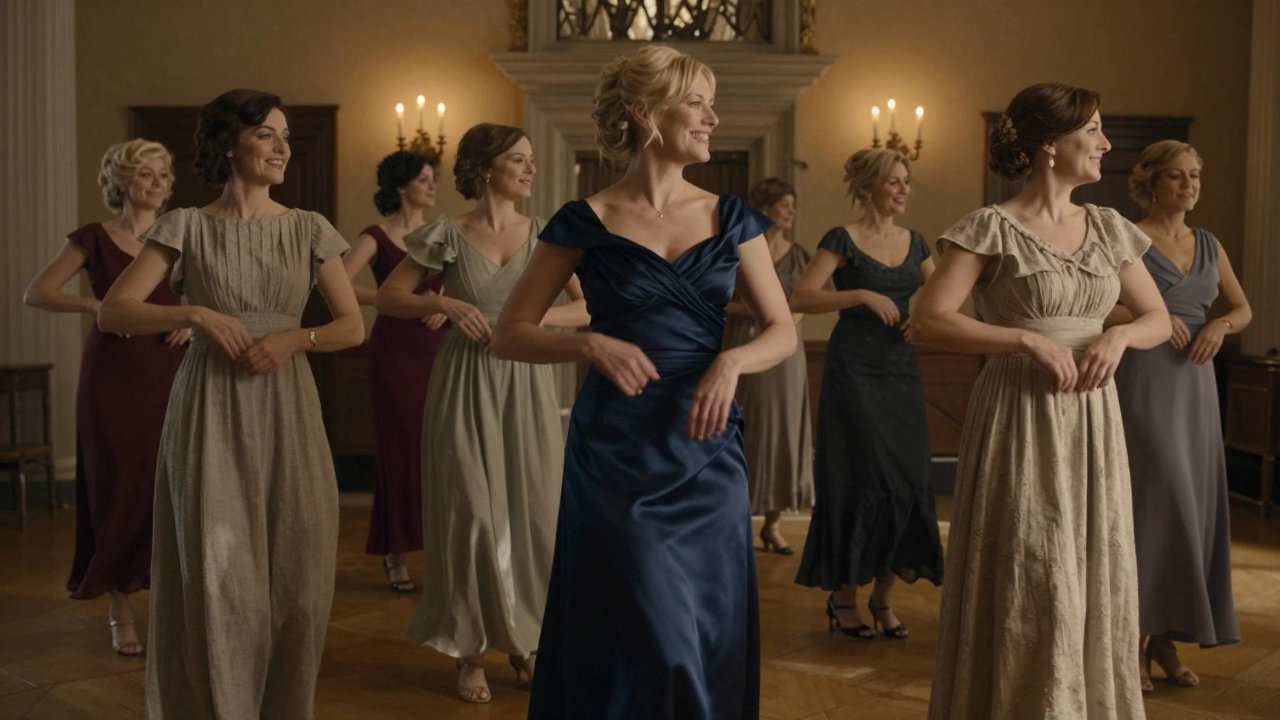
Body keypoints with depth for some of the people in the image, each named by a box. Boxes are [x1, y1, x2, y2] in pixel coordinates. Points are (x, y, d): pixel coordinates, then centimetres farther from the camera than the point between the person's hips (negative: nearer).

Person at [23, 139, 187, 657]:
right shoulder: (95, 238, 1)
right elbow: (36, 294, -2)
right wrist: (94, 304, -15)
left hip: (170, 375, 2)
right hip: (113, 375, -2)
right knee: (119, 492, 0)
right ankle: (121, 612, 9)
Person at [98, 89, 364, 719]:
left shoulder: (307, 229, 7)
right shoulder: (187, 228, 2)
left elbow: (353, 326, 7)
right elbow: (112, 312, -4)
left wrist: (294, 338, -10)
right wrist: (197, 314, -17)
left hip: (286, 413, 2)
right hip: (212, 415, -2)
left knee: (296, 579, 3)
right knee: (218, 579, -3)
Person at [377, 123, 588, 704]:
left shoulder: (545, 235, 3)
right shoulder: (447, 236, -2)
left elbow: (590, 307, 4)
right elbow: (387, 299, 3)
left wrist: (536, 316, -12)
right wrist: (443, 302, -13)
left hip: (527, 384, 2)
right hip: (467, 384, -2)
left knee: (534, 509, 3)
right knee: (472, 512, 0)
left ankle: (524, 639, 21)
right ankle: (472, 649, 13)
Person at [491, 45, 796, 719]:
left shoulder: (730, 217, 7)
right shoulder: (585, 223, -2)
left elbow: (782, 331, 5)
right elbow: (509, 334, 0)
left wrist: (731, 362, -15)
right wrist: (589, 343, -17)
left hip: (707, 446, 3)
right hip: (616, 451, -3)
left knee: (710, 634, 9)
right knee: (652, 637, -5)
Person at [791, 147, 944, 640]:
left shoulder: (913, 242, 11)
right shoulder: (843, 240, -6)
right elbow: (800, 298, -16)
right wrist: (860, 295, -23)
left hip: (901, 370, 6)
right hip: (853, 371, -6)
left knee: (908, 483, 2)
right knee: (860, 483, -4)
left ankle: (883, 595, 15)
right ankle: (843, 595, 10)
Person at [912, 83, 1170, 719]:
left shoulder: (1109, 228, 10)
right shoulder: (991, 228, -8)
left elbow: (1158, 319, 17)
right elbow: (926, 322, -16)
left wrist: (1118, 335, -5)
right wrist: (1030, 340, -20)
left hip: (1092, 421, 6)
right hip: (1021, 421, -6)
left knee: (1094, 584, 10)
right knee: (1030, 589, -2)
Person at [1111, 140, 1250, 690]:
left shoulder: (1209, 245, 13)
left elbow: (1244, 309, 18)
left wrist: (1222, 324, -3)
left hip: (1196, 383, 6)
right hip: (1145, 381, -6)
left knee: (1194, 505, 6)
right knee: (1155, 502, -8)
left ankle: (1168, 635, 15)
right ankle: (1133, 635, 1)